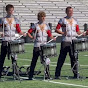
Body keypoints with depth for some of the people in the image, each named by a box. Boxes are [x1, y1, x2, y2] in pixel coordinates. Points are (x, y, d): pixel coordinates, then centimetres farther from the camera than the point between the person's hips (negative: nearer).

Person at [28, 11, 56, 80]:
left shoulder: (46, 25, 10)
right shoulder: (36, 25, 1)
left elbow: (49, 34, 11)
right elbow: (29, 32, 3)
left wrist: (52, 38, -7)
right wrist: (32, 37, -12)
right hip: (37, 46, -3)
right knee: (34, 60, -1)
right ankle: (30, 75, 3)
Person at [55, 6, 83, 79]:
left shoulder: (75, 21, 14)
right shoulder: (63, 20, 2)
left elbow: (78, 31, 15)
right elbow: (57, 29, -1)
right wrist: (62, 33, -18)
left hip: (73, 41, 4)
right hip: (65, 41, -4)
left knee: (74, 58, 5)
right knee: (62, 58, -6)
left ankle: (75, 74, 11)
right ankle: (57, 74, -5)